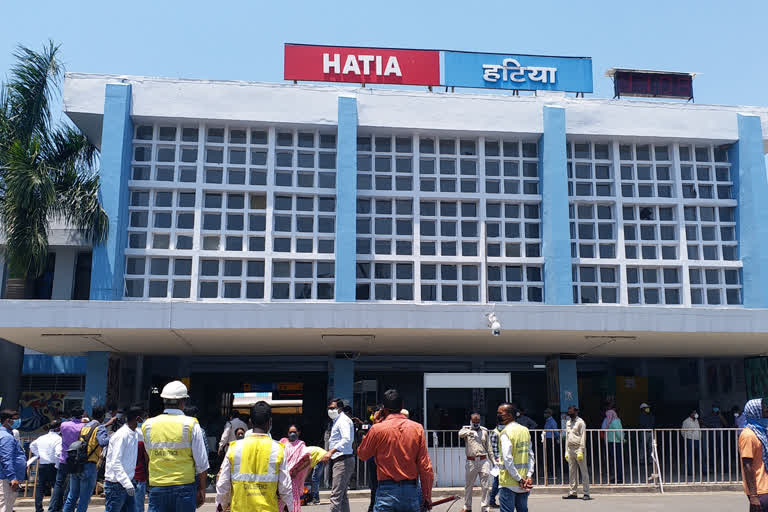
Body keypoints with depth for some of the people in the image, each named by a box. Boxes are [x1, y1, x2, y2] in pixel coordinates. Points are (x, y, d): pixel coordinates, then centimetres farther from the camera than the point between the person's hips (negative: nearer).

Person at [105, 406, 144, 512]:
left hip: (128, 482, 9)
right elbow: (115, 463, -24)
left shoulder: (135, 434, 9)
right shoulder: (121, 435, -18)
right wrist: (127, 484, -29)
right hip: (116, 485, -9)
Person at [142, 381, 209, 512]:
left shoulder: (148, 425, 2)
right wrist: (202, 489, 5)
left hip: (157, 487, 2)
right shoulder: (191, 425, -6)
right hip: (184, 486, -2)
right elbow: (202, 463, -4)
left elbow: (150, 455, 13)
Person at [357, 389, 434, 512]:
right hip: (412, 491, 2)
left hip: (387, 490, -2)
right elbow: (425, 467, -1)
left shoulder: (377, 429, -6)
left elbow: (362, 455, 10)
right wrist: (427, 496, 7)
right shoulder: (417, 428, 0)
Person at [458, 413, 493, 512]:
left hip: (483, 461, 1)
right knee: (468, 486, 9)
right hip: (471, 462, -1)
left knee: (485, 486, 1)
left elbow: (489, 448, 12)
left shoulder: (485, 431, 8)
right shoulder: (466, 429, 4)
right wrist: (470, 432, -37)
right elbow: (460, 434, -20)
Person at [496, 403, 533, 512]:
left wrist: (519, 479, -15)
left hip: (509, 483, -7)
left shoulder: (506, 432, -13)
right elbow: (531, 456, 6)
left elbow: (508, 459, -20)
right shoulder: (525, 430, 9)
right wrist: (529, 476, 0)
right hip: (523, 484, 7)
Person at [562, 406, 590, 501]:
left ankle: (586, 493, 0)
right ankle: (573, 492, 12)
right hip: (570, 449, 7)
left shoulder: (580, 422, -4)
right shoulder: (568, 423, 16)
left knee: (584, 471, -2)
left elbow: (583, 437, -9)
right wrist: (566, 451, 14)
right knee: (572, 472, 7)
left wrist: (581, 451, -16)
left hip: (578, 449, -7)